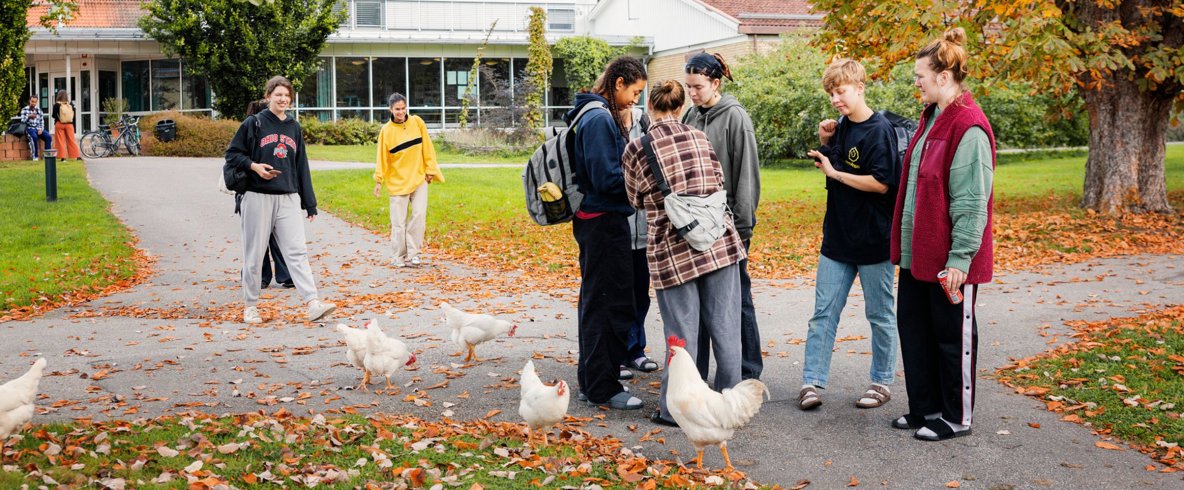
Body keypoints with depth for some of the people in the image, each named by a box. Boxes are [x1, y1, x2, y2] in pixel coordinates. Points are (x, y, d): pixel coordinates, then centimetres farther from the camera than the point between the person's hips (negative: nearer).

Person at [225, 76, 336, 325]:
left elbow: (302, 167, 15)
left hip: (288, 199, 3)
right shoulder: (254, 124, 0)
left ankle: (313, 303, -15)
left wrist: (309, 204, 13)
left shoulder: (294, 128, 13)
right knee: (254, 255, 4)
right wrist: (253, 166, -15)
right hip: (257, 198, -3)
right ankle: (250, 306, 16)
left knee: (297, 251, -6)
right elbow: (232, 153, 3)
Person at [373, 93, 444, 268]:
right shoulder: (386, 130, -4)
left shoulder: (417, 122, 1)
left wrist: (430, 169, 0)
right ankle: (399, 257, 13)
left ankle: (413, 253, 2)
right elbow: (382, 157, -3)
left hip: (419, 178, 1)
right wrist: (378, 181, -8)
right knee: (399, 221, 1)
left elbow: (427, 147, 4)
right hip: (397, 181, -1)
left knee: (419, 214, -9)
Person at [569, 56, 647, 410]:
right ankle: (604, 388, 4)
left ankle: (592, 380, 28)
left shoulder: (596, 115, 13)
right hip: (605, 222, -11)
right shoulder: (600, 119, -17)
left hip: (593, 220, 11)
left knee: (596, 301, 17)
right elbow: (607, 179, -21)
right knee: (612, 304, -3)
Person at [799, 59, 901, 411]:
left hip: (873, 240, -7)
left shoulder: (880, 130, -14)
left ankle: (882, 382, 20)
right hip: (837, 237, 7)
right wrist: (825, 142, 1)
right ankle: (812, 382, 8)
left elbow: (881, 183, -20)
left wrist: (834, 171, -15)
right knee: (823, 312, 5)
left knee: (879, 315, 8)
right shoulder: (842, 127, 8)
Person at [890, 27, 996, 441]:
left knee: (953, 336, 4)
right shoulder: (931, 119, 11)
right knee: (914, 328, 16)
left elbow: (972, 201, -21)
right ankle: (924, 407, 29)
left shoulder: (969, 127, -19)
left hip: (950, 259, -9)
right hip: (918, 252, 9)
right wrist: (904, 243, 19)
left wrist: (959, 258, -21)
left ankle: (957, 418, 18)